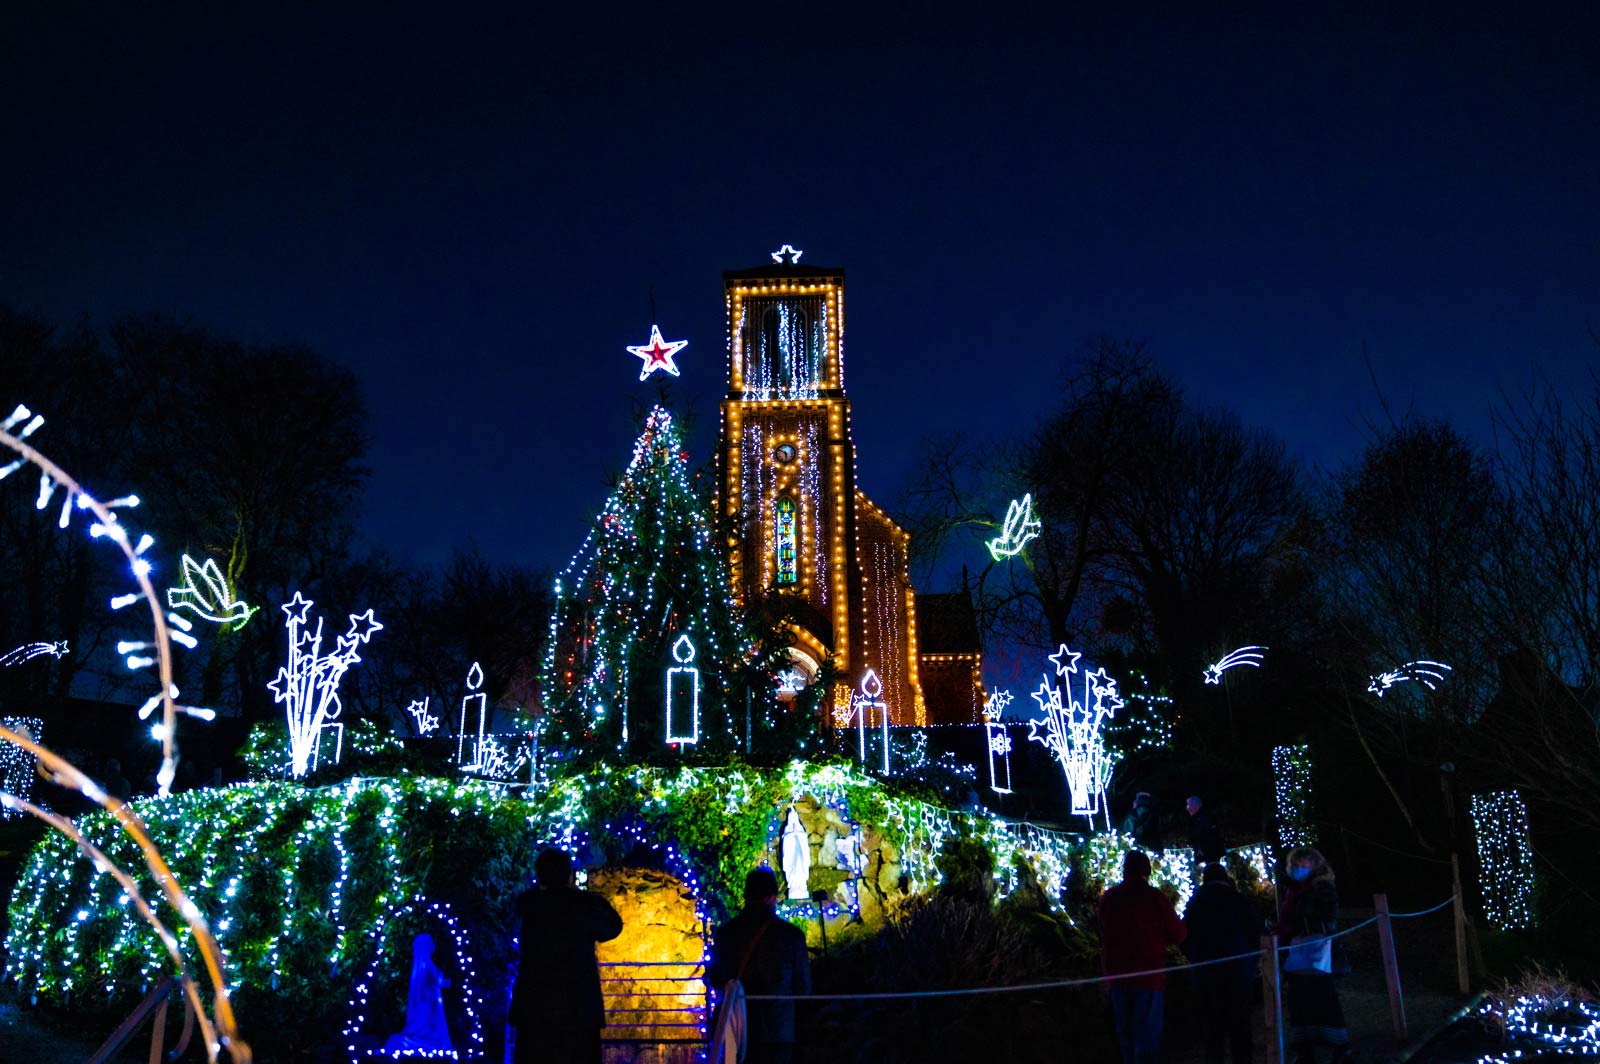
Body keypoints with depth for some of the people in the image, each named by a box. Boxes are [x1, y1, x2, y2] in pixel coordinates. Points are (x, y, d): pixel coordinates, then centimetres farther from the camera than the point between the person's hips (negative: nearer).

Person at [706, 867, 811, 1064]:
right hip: (776, 1032, -2)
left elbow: (716, 980, 9)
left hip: (736, 1031, 2)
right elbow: (803, 988, -1)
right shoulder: (792, 935, -9)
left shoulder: (724, 933, -2)